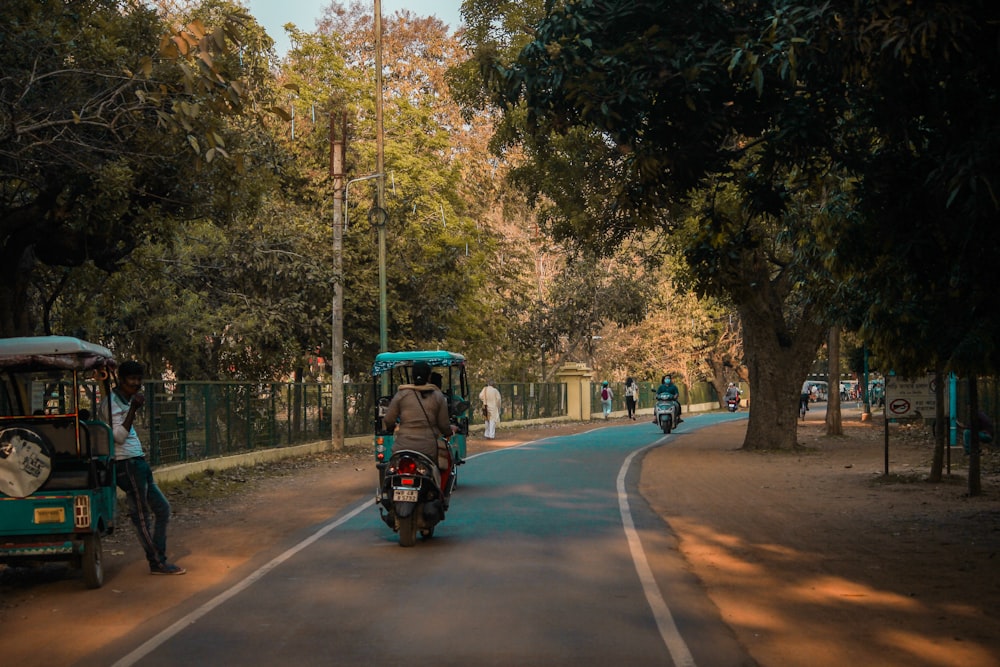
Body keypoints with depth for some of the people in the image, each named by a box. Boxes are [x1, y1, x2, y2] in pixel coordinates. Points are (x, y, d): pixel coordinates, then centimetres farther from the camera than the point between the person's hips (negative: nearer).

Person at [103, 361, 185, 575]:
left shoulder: (125, 400, 18)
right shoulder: (112, 402, -13)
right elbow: (119, 436, -22)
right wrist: (133, 409, -25)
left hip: (137, 463, 11)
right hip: (127, 465, -11)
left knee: (161, 508, 12)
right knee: (141, 515, -4)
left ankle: (159, 559, 17)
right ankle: (157, 562, 2)